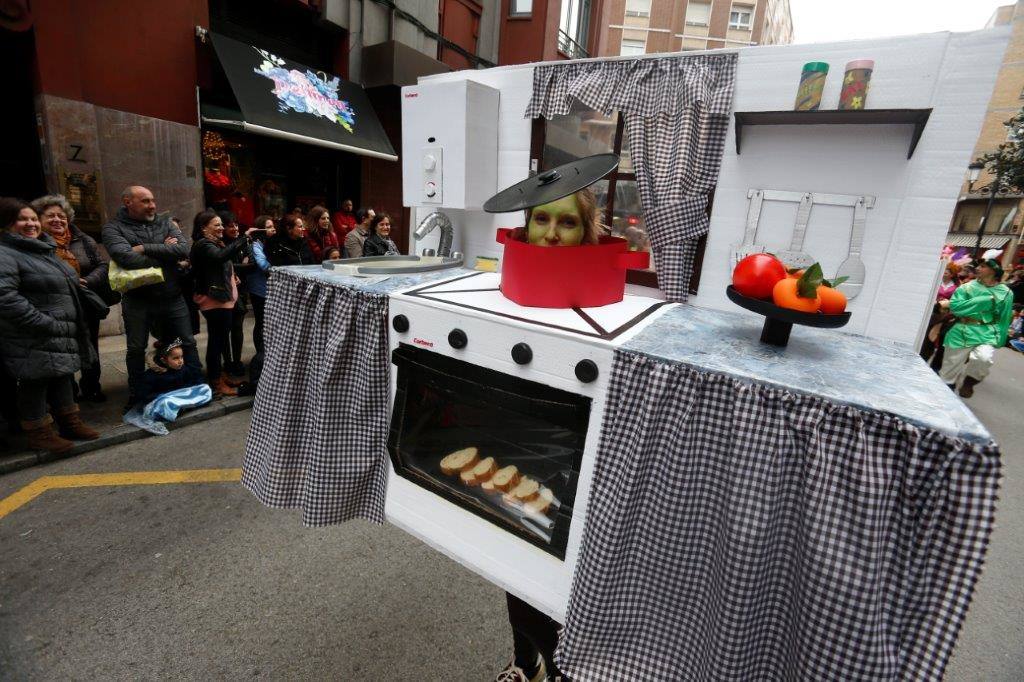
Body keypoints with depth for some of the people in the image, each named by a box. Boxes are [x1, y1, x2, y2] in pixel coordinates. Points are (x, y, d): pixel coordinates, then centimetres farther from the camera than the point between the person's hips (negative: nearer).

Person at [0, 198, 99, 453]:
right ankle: (39, 434, 14)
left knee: (63, 377, 16)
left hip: (63, 336, 8)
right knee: (35, 384, 2)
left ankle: (70, 423, 27)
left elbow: (68, 288, 23)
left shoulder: (47, 250, 16)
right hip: (32, 342, -8)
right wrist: (47, 324, -23)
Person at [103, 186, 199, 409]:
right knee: (136, 349, 11)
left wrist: (145, 248, -15)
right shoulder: (114, 228, -2)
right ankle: (135, 395, 27)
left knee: (187, 343, 8)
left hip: (172, 297, 2)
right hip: (137, 300, -2)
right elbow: (126, 258, -20)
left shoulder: (164, 223, 7)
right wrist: (164, 252, -11)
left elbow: (183, 249, -11)